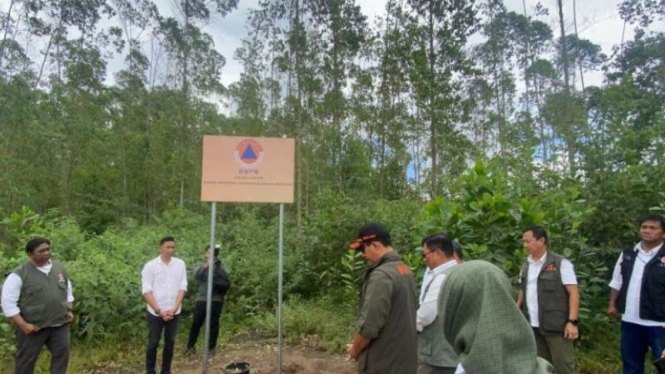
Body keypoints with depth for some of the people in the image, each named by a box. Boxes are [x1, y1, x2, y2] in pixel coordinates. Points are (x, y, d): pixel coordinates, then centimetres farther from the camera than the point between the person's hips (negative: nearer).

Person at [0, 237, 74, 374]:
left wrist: (69, 310, 8)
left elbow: (68, 291, 18)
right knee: (26, 360, 9)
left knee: (62, 355, 8)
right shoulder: (19, 274, -12)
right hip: (33, 327, -4)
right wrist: (23, 325, -16)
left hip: (60, 324, 4)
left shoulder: (60, 269, 6)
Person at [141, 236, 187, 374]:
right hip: (155, 312, -3)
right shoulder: (150, 266, -8)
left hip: (174, 312, 3)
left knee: (170, 342, 11)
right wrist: (159, 310, -14)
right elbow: (146, 290, -9)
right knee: (153, 343, 6)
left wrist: (174, 308, -9)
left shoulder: (180, 264, 0)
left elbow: (182, 287, 0)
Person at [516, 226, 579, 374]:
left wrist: (572, 321, -18)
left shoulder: (561, 263, -8)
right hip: (532, 326, 6)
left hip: (556, 326, -5)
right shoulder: (526, 265, 10)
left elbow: (573, 293, -11)